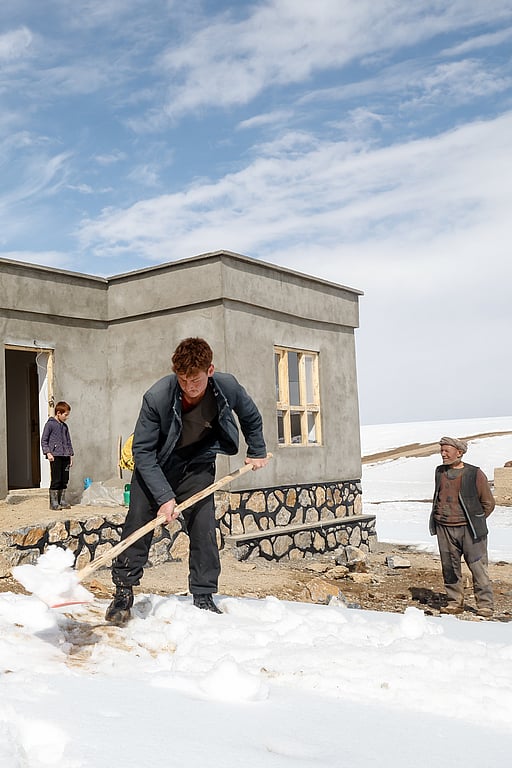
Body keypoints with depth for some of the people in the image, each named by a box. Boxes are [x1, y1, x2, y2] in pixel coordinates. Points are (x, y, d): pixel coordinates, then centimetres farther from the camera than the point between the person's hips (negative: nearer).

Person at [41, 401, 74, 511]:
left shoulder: (65, 426, 17)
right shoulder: (50, 424, -2)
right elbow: (44, 440, -3)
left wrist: (70, 455, 17)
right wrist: (48, 452, -13)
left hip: (65, 456, 6)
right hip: (55, 456, -6)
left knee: (64, 480, 7)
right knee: (56, 480, -6)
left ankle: (62, 501, 15)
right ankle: (53, 503, 0)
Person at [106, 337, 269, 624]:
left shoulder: (228, 387, -24)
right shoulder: (157, 397, -32)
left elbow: (251, 417, 1)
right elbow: (142, 450, -24)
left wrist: (257, 451, 13)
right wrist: (164, 496, -29)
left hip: (197, 465, 2)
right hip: (155, 466, -1)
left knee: (204, 528, -6)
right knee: (139, 522, -7)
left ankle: (204, 597, 8)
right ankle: (124, 592, 9)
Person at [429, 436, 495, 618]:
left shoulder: (475, 474, -7)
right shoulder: (440, 472, 8)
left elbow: (488, 503, 1)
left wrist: (474, 522, 2)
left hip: (469, 529, -4)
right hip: (444, 529, 5)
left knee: (478, 567, -2)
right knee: (450, 567, 9)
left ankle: (485, 605, 9)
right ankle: (455, 602, 21)